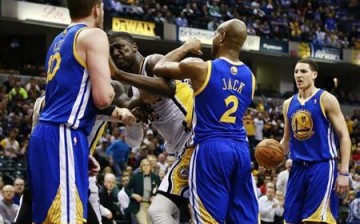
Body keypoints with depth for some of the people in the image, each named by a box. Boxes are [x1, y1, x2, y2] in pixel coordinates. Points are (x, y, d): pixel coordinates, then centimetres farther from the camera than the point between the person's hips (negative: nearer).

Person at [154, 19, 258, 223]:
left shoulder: (200, 68, -6)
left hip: (211, 147, -5)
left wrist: (186, 47, 20)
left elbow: (159, 68, 6)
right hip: (241, 149, 5)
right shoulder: (250, 76, 11)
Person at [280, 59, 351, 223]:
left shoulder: (326, 99, -5)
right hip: (298, 167, 6)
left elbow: (344, 136, -6)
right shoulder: (288, 104, 12)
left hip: (322, 166, -6)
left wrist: (343, 172, -14)